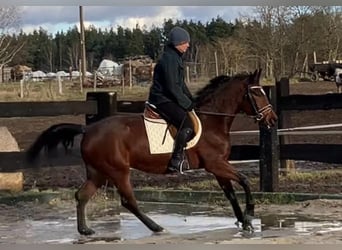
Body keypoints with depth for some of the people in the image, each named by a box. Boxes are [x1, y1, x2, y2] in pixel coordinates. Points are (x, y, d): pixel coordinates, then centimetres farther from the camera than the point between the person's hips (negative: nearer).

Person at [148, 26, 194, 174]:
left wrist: (190, 100, 11)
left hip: (169, 99, 11)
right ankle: (175, 162, -22)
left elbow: (180, 84, 22)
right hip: (163, 100, -11)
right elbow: (172, 87, -21)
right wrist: (187, 103, -14)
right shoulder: (169, 59, -17)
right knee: (187, 124, -25)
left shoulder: (176, 57, 16)